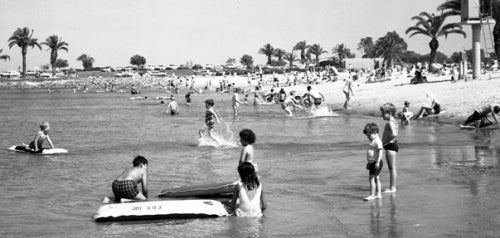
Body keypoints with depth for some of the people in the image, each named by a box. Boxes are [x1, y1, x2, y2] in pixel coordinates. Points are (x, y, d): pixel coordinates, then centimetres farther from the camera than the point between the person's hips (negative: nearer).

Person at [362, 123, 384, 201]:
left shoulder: (377, 141, -16)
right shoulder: (373, 141, 17)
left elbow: (380, 151, -25)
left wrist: (378, 162, -29)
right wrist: (369, 163, 28)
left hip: (376, 162, -11)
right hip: (372, 162, 11)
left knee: (371, 178, -11)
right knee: (376, 178, 14)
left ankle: (372, 195, -11)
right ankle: (378, 194, 19)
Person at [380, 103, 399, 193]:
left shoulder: (390, 123, -17)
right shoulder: (393, 121, 15)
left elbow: (394, 134, -31)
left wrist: (387, 141, -19)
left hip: (390, 145, -11)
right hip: (392, 146, 11)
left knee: (392, 167, -6)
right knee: (391, 168, 15)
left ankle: (392, 188, -3)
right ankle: (392, 187, 22)